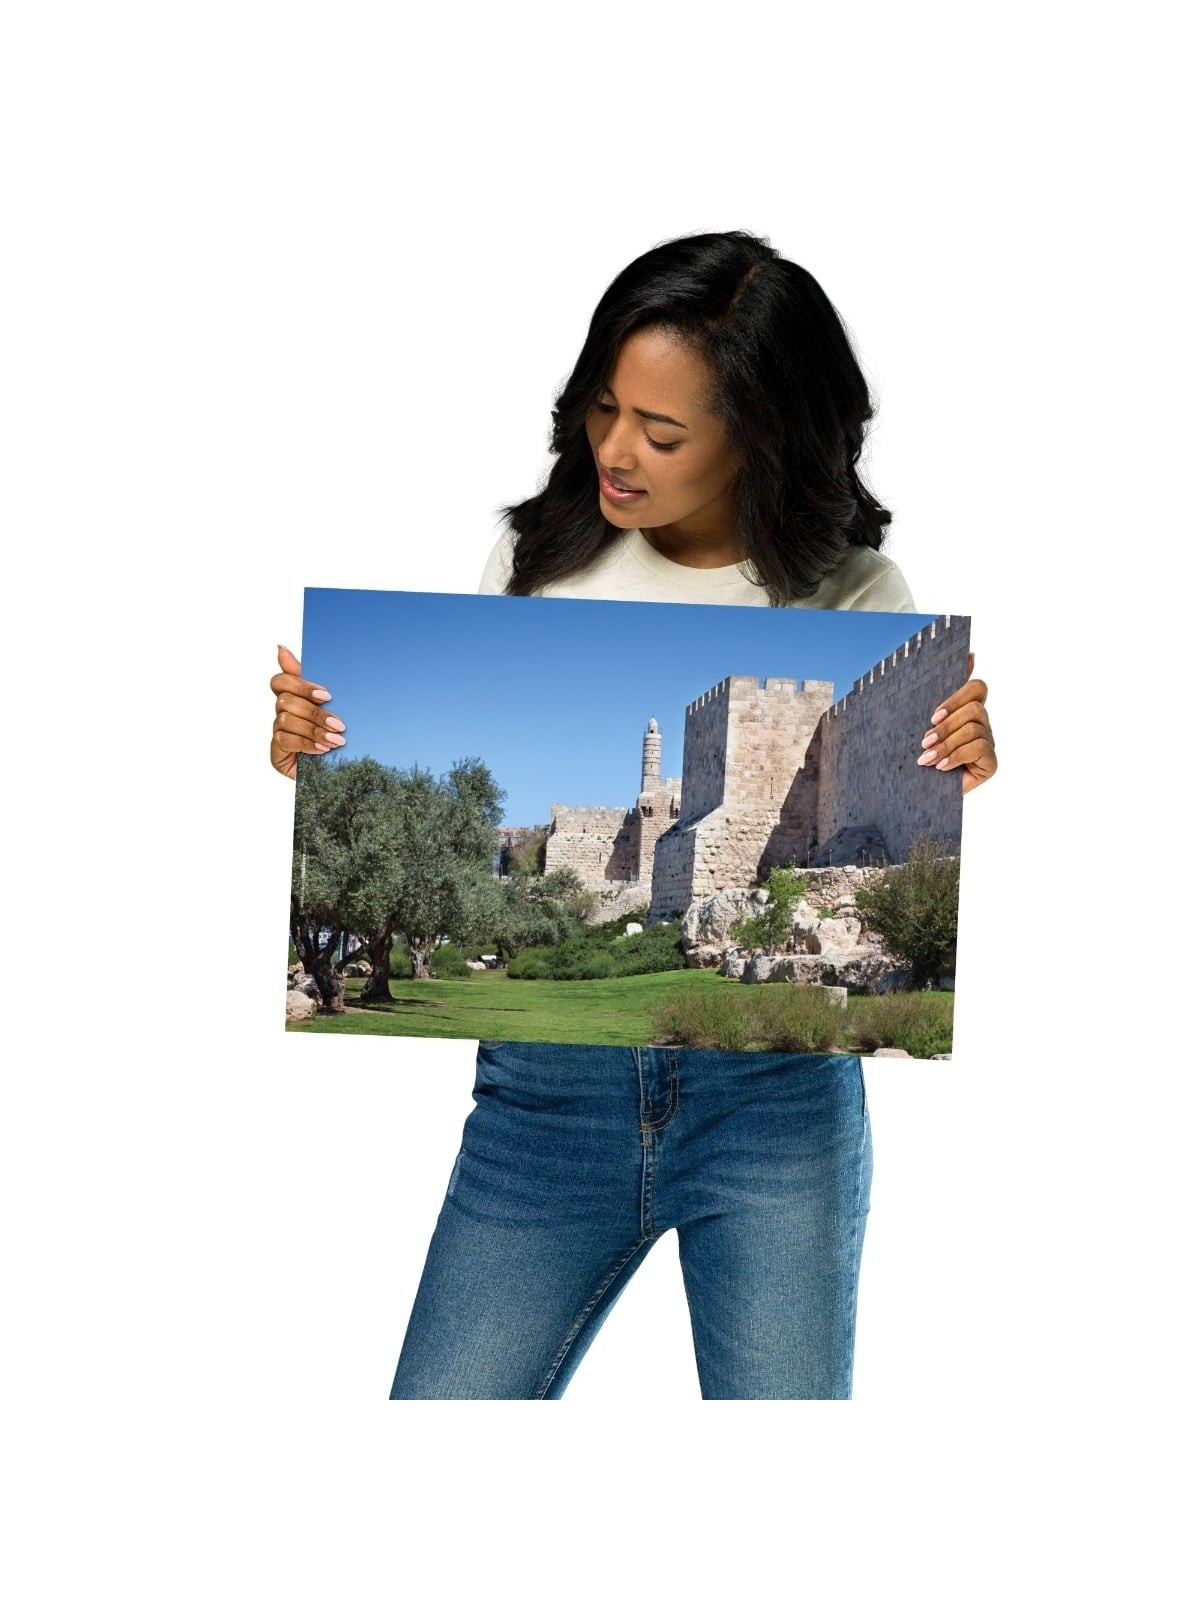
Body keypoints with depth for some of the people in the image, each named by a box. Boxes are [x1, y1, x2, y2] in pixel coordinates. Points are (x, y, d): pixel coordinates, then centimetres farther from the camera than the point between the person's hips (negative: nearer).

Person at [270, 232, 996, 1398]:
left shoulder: (852, 598, -2)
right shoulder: (537, 559, 1)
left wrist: (954, 770, -16)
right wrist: (326, 756, -9)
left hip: (778, 1090, -1)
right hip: (548, 1080, 2)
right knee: (443, 1401, 7)